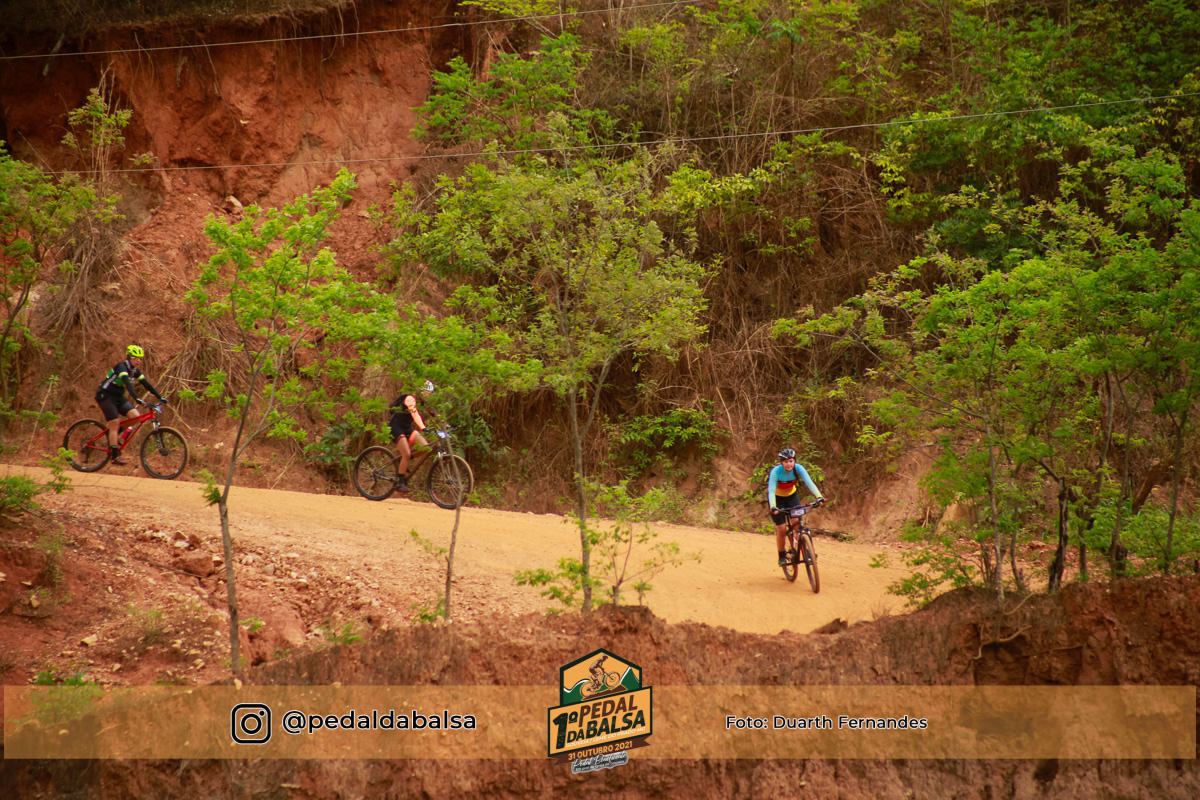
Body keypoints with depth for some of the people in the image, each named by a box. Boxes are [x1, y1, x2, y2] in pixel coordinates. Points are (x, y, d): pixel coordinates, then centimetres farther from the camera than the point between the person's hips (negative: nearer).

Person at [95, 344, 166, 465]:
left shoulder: (135, 370, 2)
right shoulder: (121, 366, -22)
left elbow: (147, 384, 2)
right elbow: (127, 383, -36)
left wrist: (160, 397, -6)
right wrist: (137, 399, -48)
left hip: (118, 397, 8)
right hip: (105, 396, -7)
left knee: (135, 416, -11)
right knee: (114, 423, -14)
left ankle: (113, 435, 10)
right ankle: (115, 456, -12)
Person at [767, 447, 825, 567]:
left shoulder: (798, 469, -24)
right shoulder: (776, 471, -31)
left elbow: (809, 482, -34)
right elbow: (771, 490, -38)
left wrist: (819, 496, -50)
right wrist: (773, 507, -54)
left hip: (791, 495, 2)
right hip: (777, 498, -2)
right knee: (781, 529, -8)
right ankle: (782, 556, 10)